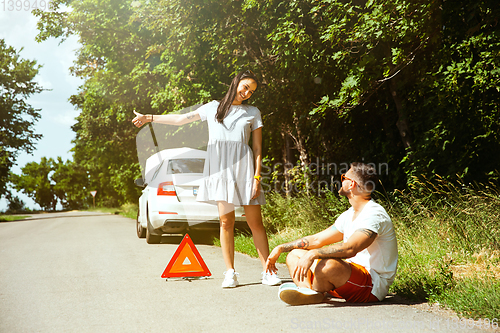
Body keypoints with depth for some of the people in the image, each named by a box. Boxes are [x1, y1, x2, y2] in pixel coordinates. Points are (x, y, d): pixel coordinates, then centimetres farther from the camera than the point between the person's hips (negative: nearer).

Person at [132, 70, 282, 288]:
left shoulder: (253, 113, 15)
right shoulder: (213, 108, 18)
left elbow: (257, 149, 10)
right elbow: (181, 119, 21)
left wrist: (257, 177, -1)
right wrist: (150, 118, 20)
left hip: (244, 166, -1)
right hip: (219, 168, 1)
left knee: (255, 222, -4)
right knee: (226, 221, -5)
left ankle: (268, 272, 0)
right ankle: (230, 273, 0)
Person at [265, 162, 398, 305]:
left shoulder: (374, 215, -17)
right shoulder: (348, 215, 15)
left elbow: (350, 249, -32)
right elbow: (317, 240, 18)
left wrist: (312, 254, -39)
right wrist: (281, 248, 10)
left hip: (373, 286, -10)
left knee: (325, 265, -38)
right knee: (294, 254, 6)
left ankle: (315, 292, -6)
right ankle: (309, 292, -23)